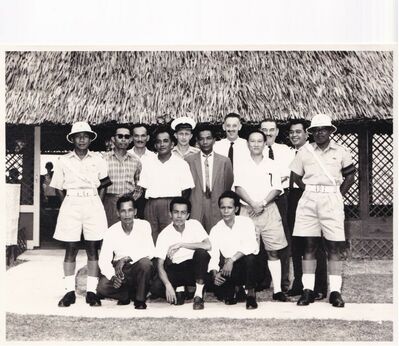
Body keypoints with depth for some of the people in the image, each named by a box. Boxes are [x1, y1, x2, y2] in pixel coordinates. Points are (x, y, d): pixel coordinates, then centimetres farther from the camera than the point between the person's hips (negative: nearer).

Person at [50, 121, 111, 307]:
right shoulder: (64, 160, 7)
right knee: (71, 249, 0)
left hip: (93, 204, 0)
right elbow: (58, 187, 10)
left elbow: (108, 180, 14)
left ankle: (91, 291, 4)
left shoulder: (97, 159, 8)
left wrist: (95, 188, 3)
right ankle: (70, 291, 7)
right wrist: (68, 201, 1)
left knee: (92, 248, 0)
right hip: (71, 204, 0)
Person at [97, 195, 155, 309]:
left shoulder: (144, 225, -10)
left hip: (139, 269, -1)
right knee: (102, 287, -25)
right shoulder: (111, 232, -7)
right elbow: (103, 260, -12)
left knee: (145, 263, -35)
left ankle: (140, 299, -11)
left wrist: (126, 258, -28)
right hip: (119, 271, 1)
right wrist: (113, 277, -30)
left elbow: (150, 252, -18)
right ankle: (130, 294, 4)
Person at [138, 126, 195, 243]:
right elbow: (142, 188, 13)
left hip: (172, 206, -2)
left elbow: (186, 190, 3)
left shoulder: (181, 164, 6)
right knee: (151, 241, -1)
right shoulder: (149, 165, 14)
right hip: (151, 206, 3)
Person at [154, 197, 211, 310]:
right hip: (176, 270, 1)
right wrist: (168, 285, -32)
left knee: (201, 252, -33)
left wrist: (181, 244, -28)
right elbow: (160, 265, -14)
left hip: (195, 266, 0)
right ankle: (179, 288, 5)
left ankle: (199, 295, -22)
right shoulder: (164, 235, -9)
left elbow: (207, 245, -24)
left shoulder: (194, 225, -8)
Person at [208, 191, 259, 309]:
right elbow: (213, 256, -3)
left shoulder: (246, 222, -5)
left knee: (249, 256, -36)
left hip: (246, 265, -2)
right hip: (229, 269, 2)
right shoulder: (215, 230, 2)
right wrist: (214, 273, -22)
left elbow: (252, 246, -22)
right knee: (220, 290, -27)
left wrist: (232, 259, -30)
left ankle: (251, 293, -15)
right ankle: (234, 288, 11)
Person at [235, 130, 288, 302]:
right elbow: (239, 188, -2)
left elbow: (276, 189, 3)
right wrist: (253, 204, -15)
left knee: (273, 251, 0)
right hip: (248, 210, -1)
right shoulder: (242, 166, 8)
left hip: (269, 210, 1)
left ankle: (277, 289, 2)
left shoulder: (272, 165, 10)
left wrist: (263, 203, -12)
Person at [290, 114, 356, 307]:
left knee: (334, 246, -1)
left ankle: (335, 291, 3)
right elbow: (296, 176, 13)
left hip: (332, 200, -1)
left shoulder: (341, 152, 7)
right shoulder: (305, 151, 8)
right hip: (308, 200, 1)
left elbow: (350, 176, 12)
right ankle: (308, 290, 6)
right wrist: (310, 191, 6)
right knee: (309, 245, 2)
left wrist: (339, 195, 4)